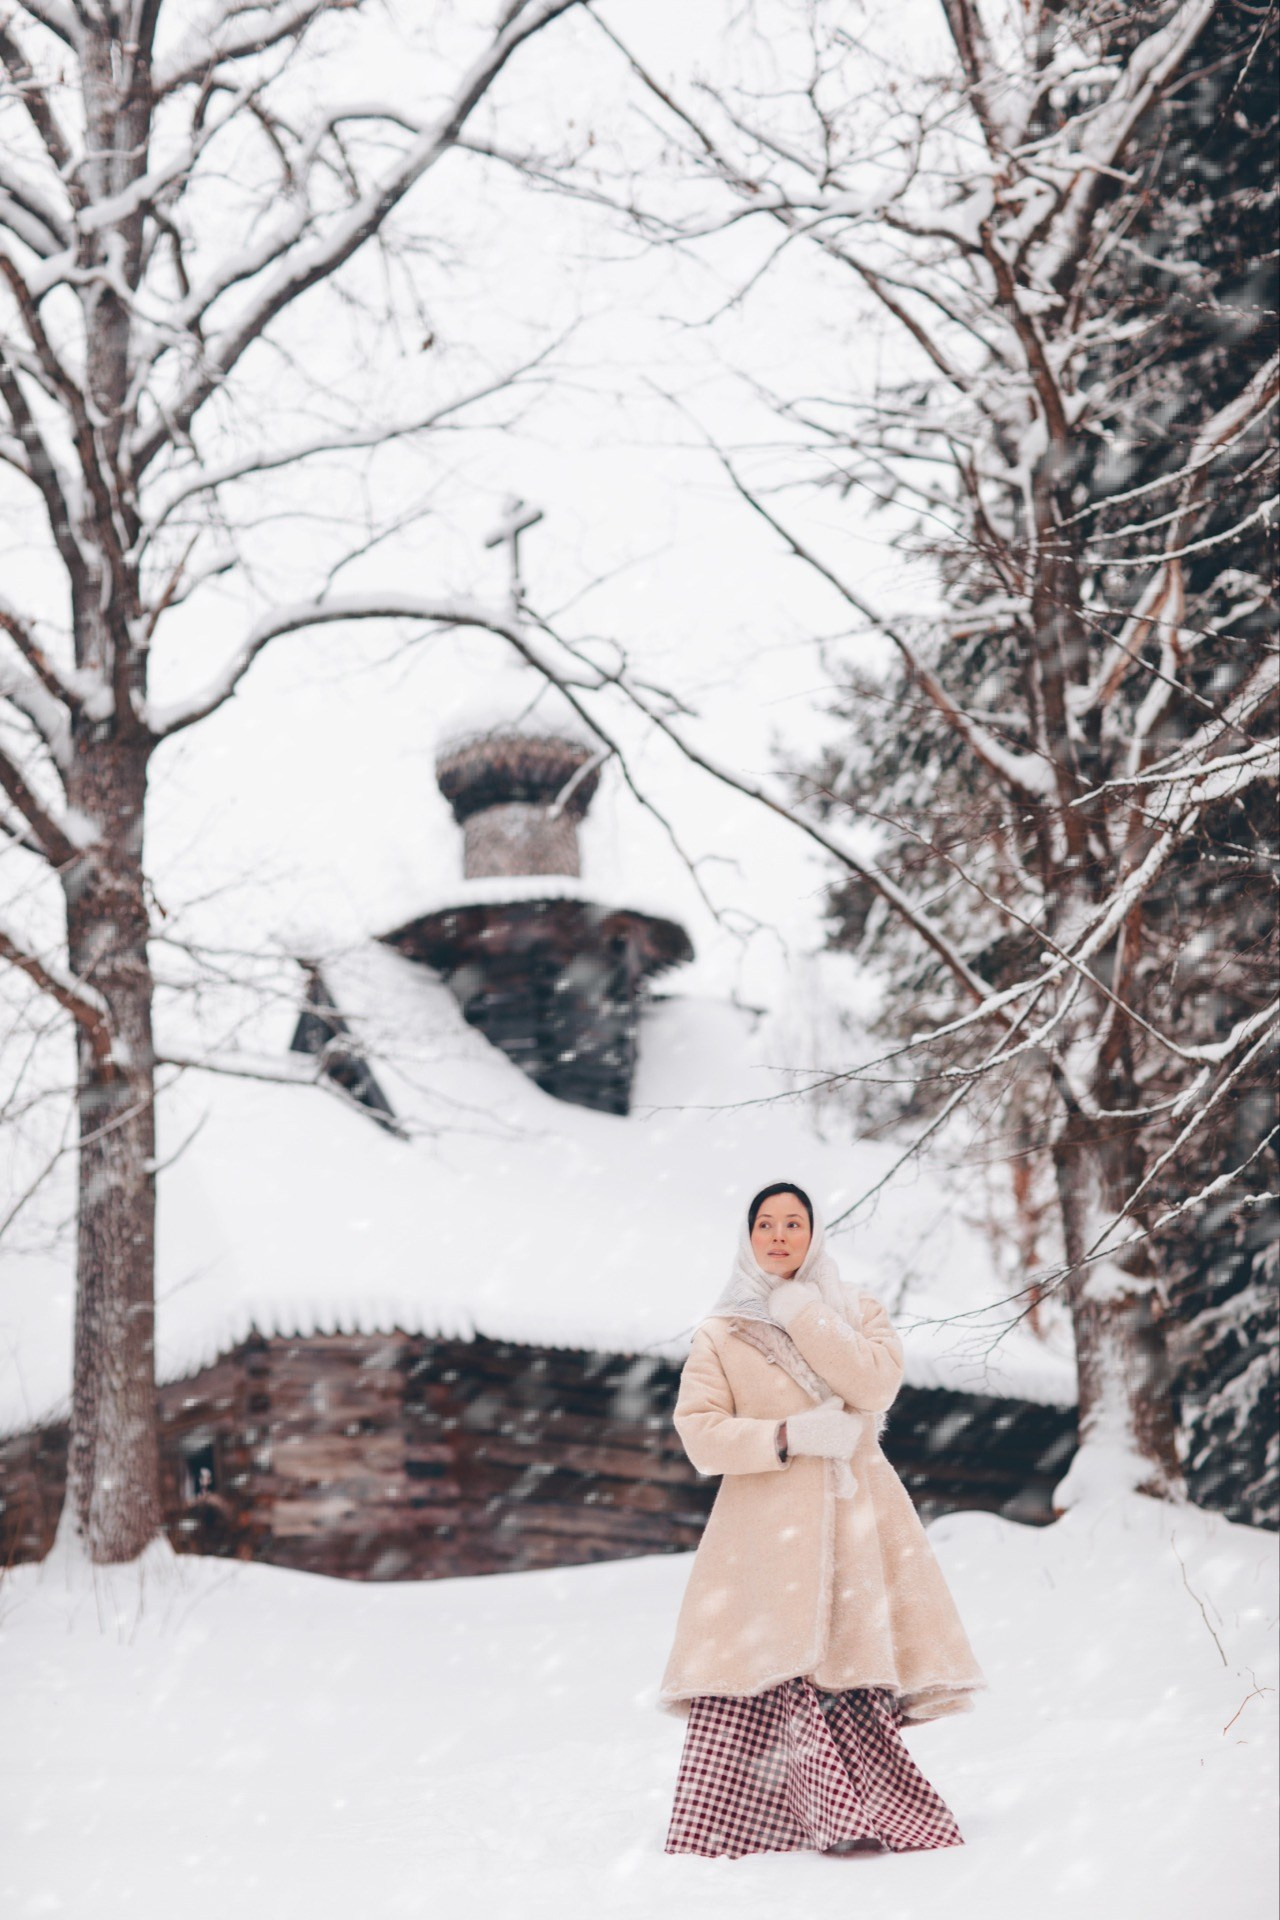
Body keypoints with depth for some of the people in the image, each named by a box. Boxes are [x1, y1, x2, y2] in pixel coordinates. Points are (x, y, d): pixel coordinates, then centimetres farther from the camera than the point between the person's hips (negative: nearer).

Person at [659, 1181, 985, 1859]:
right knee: (753, 1685, -14)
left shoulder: (857, 1312, 16)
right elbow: (699, 1431, 1)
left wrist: (799, 1313, -4)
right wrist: (791, 1436, -10)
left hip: (851, 1519, 1)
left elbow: (876, 1384, -4)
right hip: (767, 1528, 0)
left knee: (847, 1676, -12)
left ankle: (852, 1822, -5)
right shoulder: (718, 1333, 13)